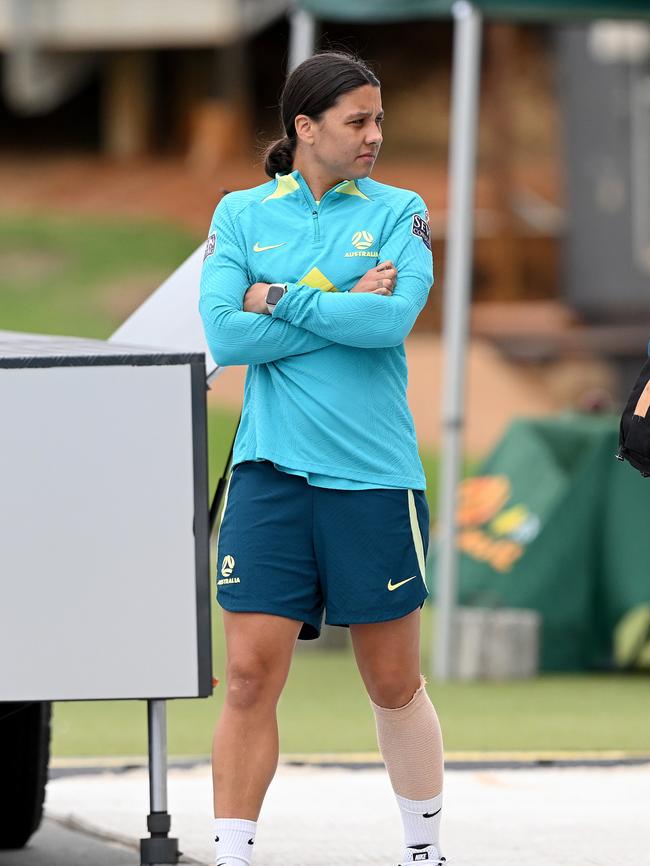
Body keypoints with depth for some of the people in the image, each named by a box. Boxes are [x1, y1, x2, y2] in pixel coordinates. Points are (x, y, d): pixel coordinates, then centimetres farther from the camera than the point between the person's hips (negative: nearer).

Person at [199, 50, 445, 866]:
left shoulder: (399, 211, 3)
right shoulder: (241, 214, 6)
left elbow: (392, 319, -14)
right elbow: (224, 335, -7)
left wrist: (280, 300, -9)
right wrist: (345, 309, -8)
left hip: (374, 475, 0)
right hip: (269, 475, 0)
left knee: (394, 683, 8)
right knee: (250, 677, -7)